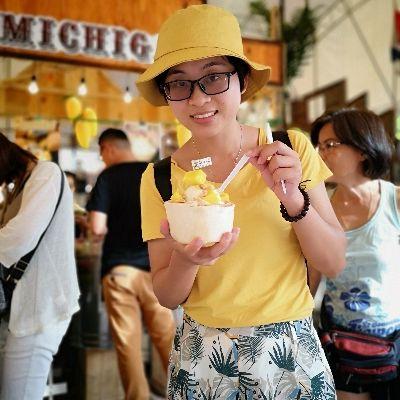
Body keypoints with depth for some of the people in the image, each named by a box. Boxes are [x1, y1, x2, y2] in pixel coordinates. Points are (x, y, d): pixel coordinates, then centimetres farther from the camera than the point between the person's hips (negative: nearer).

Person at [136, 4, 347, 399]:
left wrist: (293, 199, -23)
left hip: (292, 352, 0)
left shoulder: (292, 149, -8)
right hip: (201, 359, 1)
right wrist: (185, 261, -26)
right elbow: (167, 297, -5)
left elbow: (333, 263, -7)